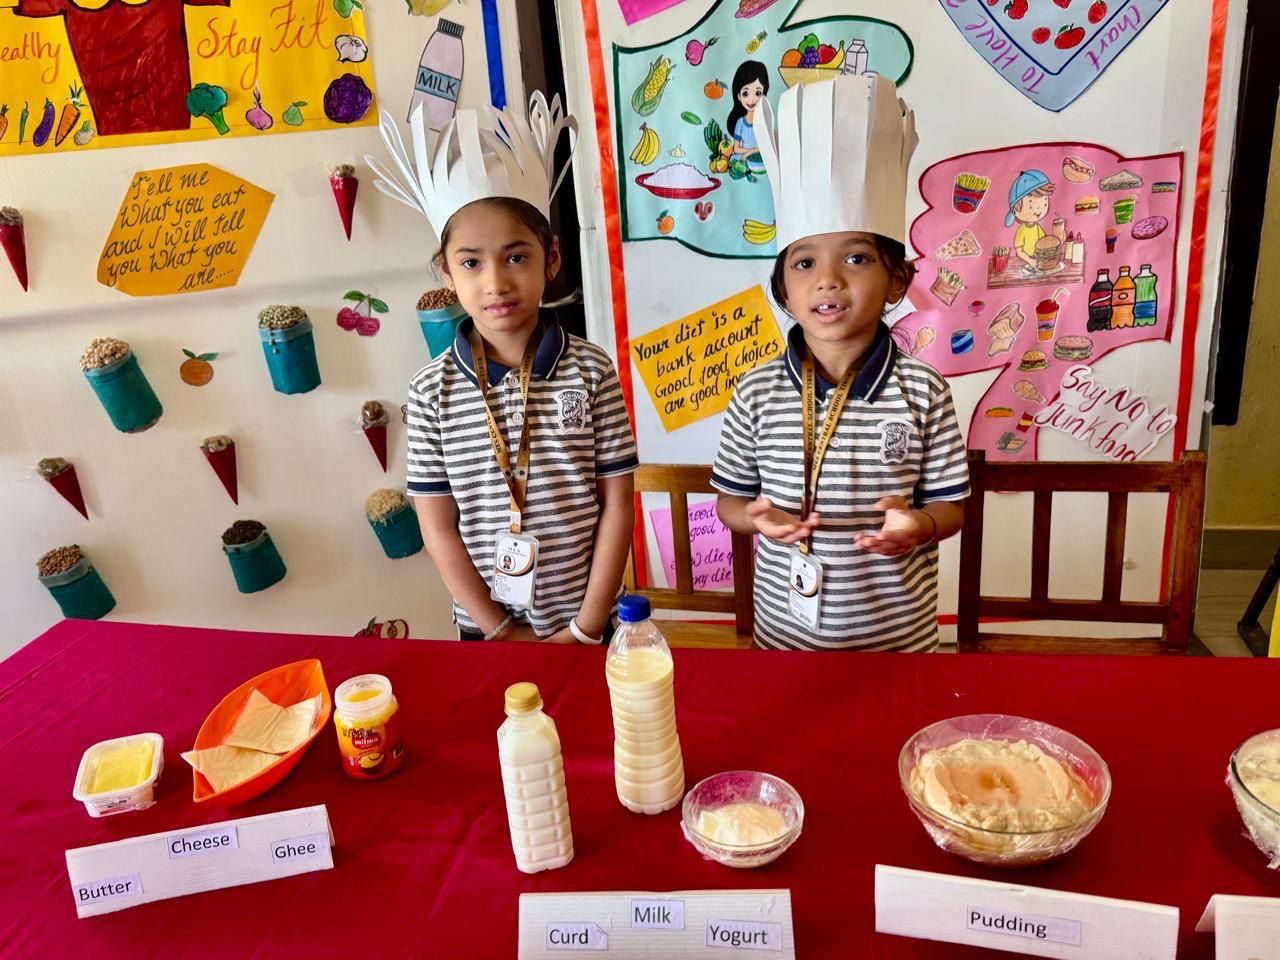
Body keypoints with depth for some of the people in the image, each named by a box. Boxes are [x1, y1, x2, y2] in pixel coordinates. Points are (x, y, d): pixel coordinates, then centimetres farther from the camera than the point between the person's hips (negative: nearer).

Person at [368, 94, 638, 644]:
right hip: (486, 629, 1)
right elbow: (437, 525, -6)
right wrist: (501, 630, -7)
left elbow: (617, 503, -8)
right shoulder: (433, 391, -9)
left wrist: (586, 627, -10)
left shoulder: (591, 371, -10)